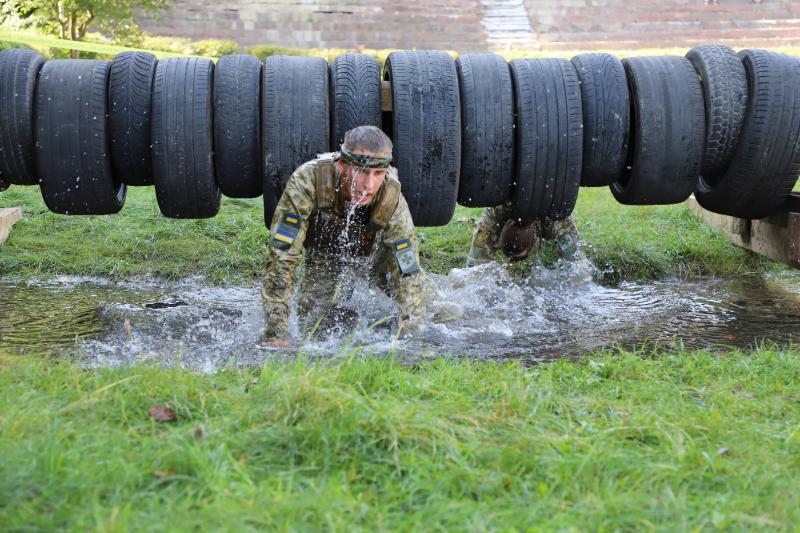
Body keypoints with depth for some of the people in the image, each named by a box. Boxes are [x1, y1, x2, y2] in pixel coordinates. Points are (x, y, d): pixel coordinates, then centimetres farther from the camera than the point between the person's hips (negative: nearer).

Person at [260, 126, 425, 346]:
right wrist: (276, 335, -44)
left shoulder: (393, 201, -38)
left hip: (375, 251, 0)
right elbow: (281, 259, -41)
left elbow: (409, 276, -31)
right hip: (323, 252, 0)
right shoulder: (307, 181, -42)